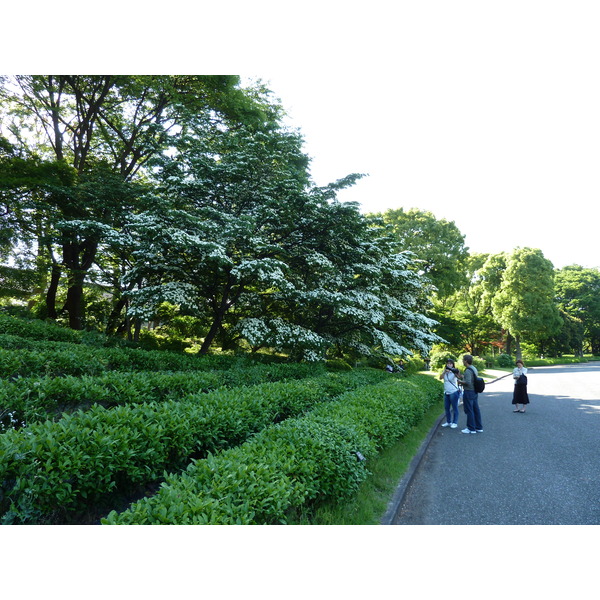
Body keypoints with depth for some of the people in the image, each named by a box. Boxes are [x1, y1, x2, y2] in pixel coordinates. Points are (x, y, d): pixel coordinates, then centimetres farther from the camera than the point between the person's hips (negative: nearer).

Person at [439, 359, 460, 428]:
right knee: (446, 408, 12)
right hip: (446, 392, 5)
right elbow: (440, 377, -11)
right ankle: (448, 422, 24)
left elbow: (458, 376, -29)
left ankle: (455, 423, 10)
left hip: (454, 392, -5)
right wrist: (445, 371, -28)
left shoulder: (454, 372, -7)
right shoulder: (445, 371, 5)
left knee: (454, 408, 1)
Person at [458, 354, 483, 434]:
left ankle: (471, 429, 5)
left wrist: (460, 381, -9)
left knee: (469, 411, -1)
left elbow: (468, 382, -25)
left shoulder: (468, 370, -18)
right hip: (475, 392, 9)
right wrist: (463, 377, 18)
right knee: (476, 410, 13)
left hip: (468, 392, -9)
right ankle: (479, 427, 19)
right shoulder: (474, 369, 12)